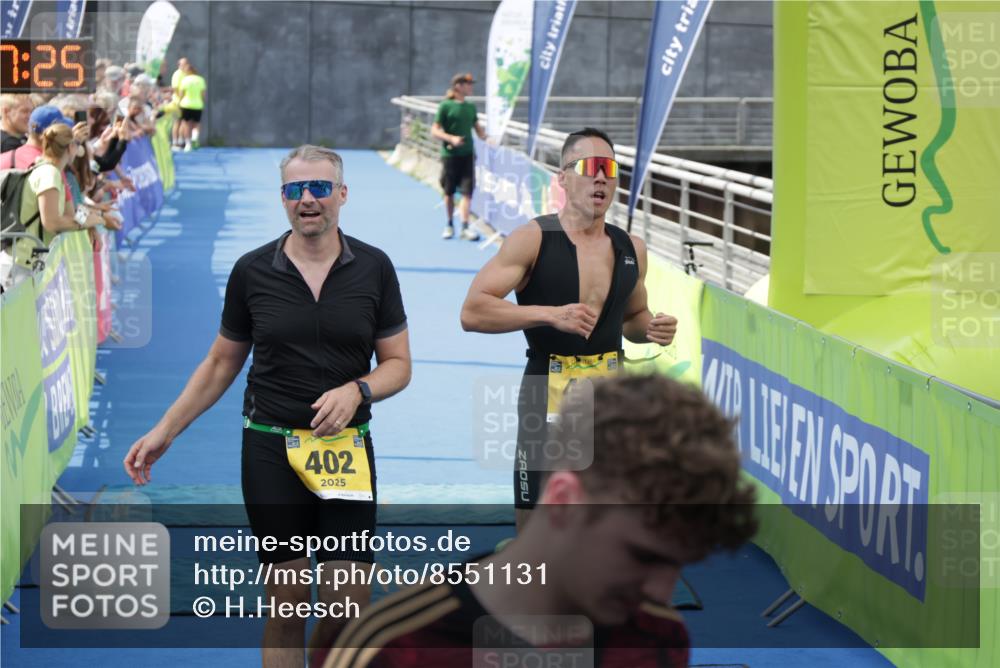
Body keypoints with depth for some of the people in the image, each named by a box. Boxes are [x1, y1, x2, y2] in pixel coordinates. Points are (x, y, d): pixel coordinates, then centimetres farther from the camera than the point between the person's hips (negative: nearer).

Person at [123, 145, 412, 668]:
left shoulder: (373, 268, 0)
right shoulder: (251, 271, 1)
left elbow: (397, 364, 4)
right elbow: (221, 363, 10)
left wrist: (356, 390, -17)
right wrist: (165, 430, 5)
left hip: (345, 448, 0)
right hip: (270, 448, 0)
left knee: (347, 605, -4)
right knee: (285, 603, 3)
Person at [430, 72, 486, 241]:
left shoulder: (471, 107, 8)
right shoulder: (445, 106, -6)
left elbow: (477, 127, 19)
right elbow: (435, 131, -7)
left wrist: (485, 135, 0)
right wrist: (451, 138, -21)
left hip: (467, 154, 3)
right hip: (450, 155, -3)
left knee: (467, 191, -7)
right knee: (449, 192, 8)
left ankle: (465, 227, -8)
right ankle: (449, 225, 24)